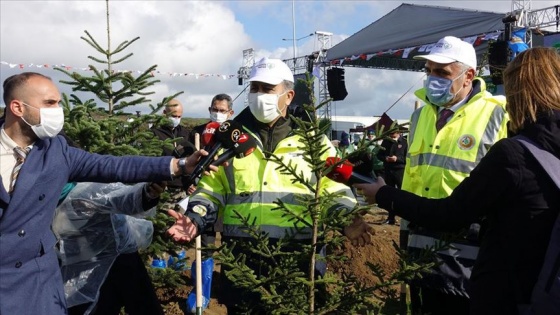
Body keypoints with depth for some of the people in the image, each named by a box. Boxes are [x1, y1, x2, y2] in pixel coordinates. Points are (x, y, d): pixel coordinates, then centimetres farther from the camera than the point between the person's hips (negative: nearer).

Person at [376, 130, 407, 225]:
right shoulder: (385, 141, 8)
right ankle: (391, 218, 20)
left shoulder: (404, 142, -4)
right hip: (388, 171, 4)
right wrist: (385, 158, -8)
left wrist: (397, 158, -21)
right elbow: (379, 154, 12)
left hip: (400, 171, -4)